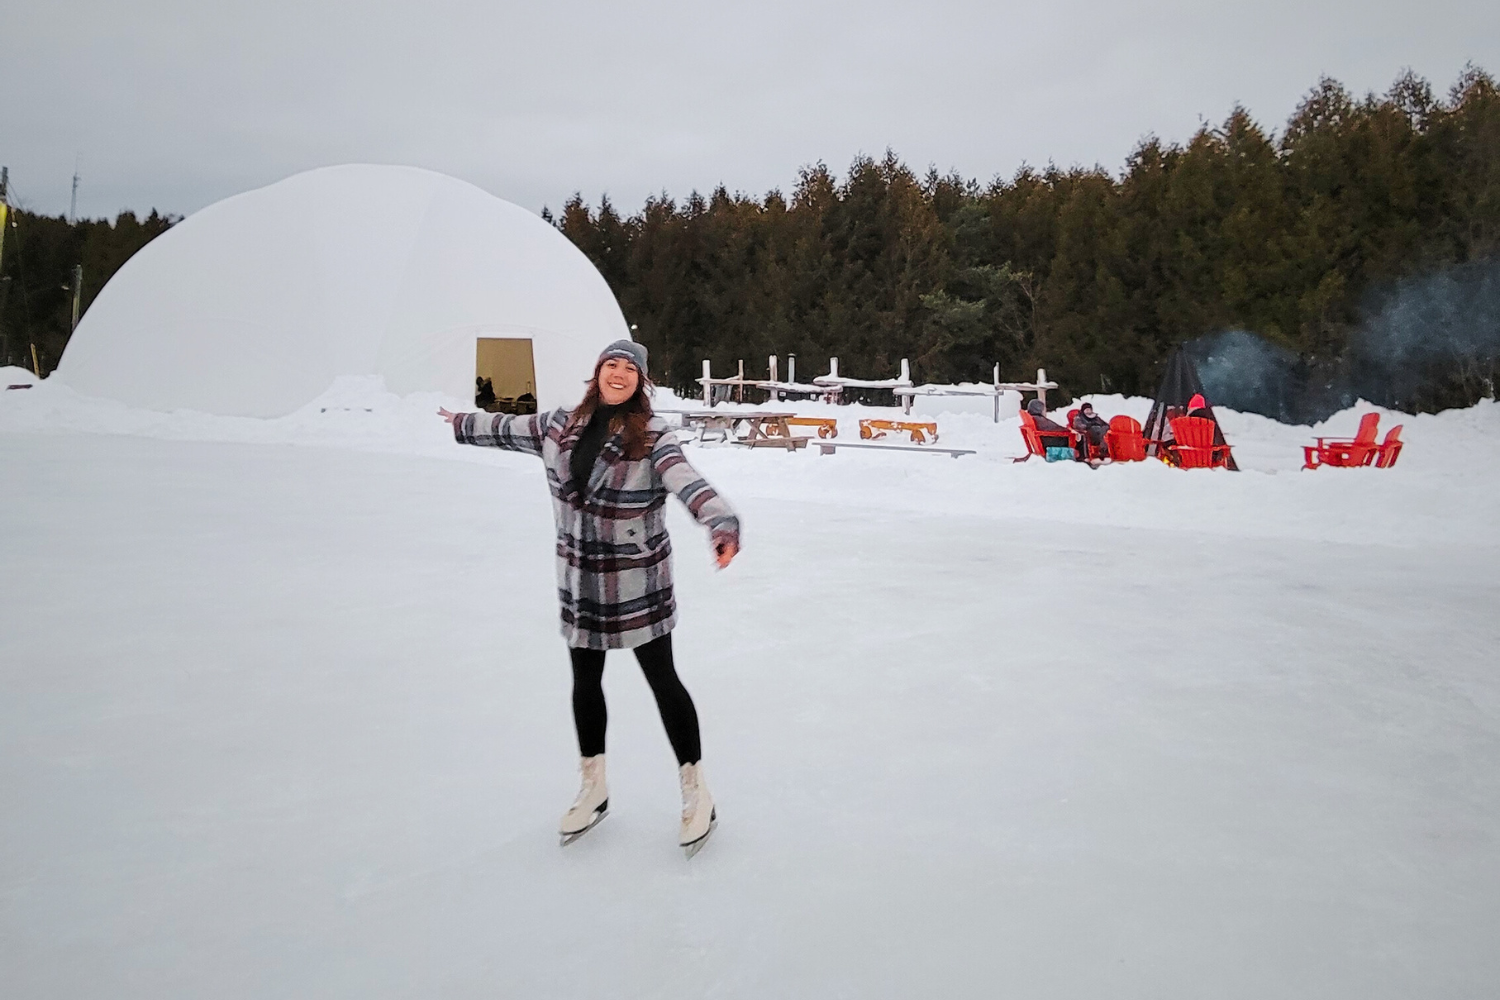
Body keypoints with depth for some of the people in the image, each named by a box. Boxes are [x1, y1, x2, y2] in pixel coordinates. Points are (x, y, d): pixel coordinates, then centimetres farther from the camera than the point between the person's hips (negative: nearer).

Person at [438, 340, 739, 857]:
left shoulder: (651, 434, -14)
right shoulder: (562, 425, 2)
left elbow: (688, 482, -31)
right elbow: (510, 428, 20)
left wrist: (722, 523, -49)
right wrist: (463, 423, 36)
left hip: (638, 582, -5)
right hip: (580, 579, 5)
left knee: (662, 680, 3)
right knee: (585, 682, 15)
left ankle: (696, 792, 18)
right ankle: (593, 789, 35)